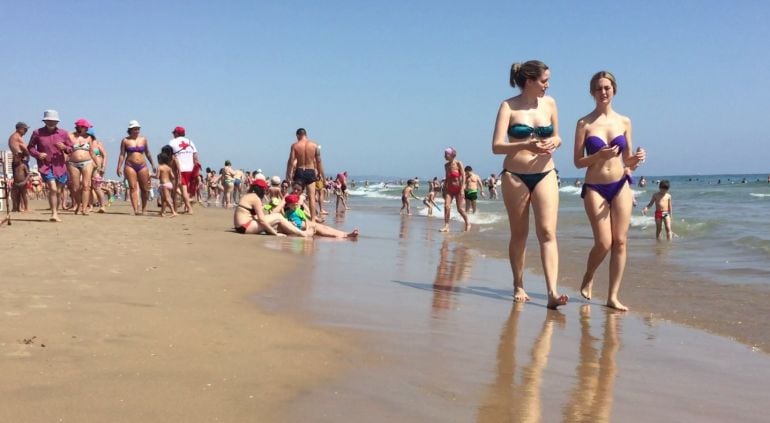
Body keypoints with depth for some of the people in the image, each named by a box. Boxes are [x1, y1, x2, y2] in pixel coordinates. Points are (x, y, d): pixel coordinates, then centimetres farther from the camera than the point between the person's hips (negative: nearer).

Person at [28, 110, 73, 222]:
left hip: (60, 166, 3)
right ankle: (54, 214, -13)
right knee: (53, 189, -18)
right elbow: (30, 147, 9)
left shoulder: (63, 133, 5)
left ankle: (55, 213, 26)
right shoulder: (37, 133, 0)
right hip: (45, 166, -3)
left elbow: (70, 148, 10)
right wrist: (37, 154, -11)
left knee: (58, 191, 9)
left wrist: (64, 147, -13)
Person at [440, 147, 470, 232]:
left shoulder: (458, 163, -9)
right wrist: (444, 190, 12)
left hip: (458, 188, -4)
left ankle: (467, 223, 22)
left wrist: (462, 189, -17)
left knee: (460, 209, 0)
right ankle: (446, 226, -11)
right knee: (446, 206, -12)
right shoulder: (446, 165, 7)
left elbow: (463, 176, -10)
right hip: (449, 189, 4)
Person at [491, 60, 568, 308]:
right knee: (519, 234, 8)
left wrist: (554, 142, -7)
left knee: (547, 232, -10)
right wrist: (526, 145, -26)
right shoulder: (509, 106, -5)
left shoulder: (549, 103, 6)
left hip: (545, 175, 2)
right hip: (515, 176, -2)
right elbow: (497, 146, -12)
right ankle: (519, 287, 22)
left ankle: (552, 292, -16)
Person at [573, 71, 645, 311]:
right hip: (594, 187, -3)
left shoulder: (624, 122, 7)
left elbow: (627, 160, 12)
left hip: (620, 185, 3)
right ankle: (588, 278, 21)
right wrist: (599, 155, -20)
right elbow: (578, 162, -3)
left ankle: (613, 296, 6)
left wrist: (635, 160, -10)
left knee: (620, 242, -1)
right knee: (604, 243, -9)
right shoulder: (584, 124, -1)